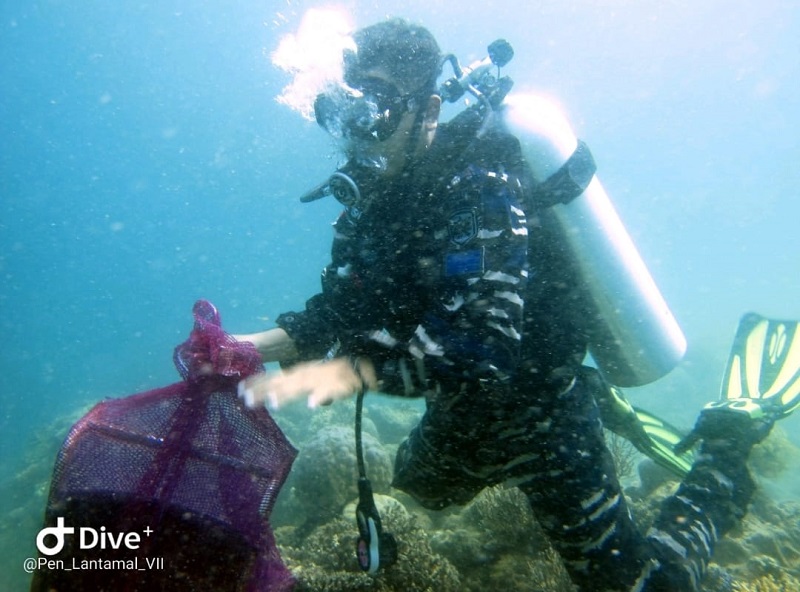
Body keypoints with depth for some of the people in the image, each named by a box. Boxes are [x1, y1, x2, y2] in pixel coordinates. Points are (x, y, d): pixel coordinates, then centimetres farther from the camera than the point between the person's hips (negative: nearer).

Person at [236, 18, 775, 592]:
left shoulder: (480, 187, -29)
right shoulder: (377, 196, -4)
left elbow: (483, 341, -40)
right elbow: (343, 308, -3)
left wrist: (354, 372, -50)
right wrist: (272, 342, -19)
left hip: (541, 423, -8)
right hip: (463, 418, 8)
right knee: (423, 487, 36)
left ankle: (725, 453, 31)